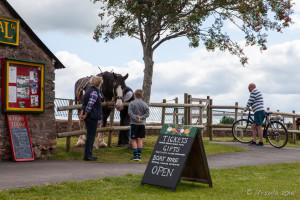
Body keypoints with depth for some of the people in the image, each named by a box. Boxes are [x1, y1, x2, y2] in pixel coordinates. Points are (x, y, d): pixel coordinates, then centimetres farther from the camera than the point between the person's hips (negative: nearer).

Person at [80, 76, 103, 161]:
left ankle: (88, 155, 21)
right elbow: (89, 105, -23)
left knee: (90, 136, 15)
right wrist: (85, 115, -15)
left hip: (89, 118, 10)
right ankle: (87, 156, 3)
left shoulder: (89, 90, 14)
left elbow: (84, 104, 14)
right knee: (91, 136, -3)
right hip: (92, 118, -10)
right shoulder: (94, 92, -16)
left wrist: (82, 113, 6)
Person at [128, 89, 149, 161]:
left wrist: (136, 118, -13)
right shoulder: (144, 104, 4)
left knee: (134, 139, 3)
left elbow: (130, 112, -14)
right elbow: (147, 113, -3)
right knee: (140, 139, 5)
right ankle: (139, 155, 5)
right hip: (142, 124, 3)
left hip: (134, 123, -3)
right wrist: (141, 118, -8)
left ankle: (136, 155, -1)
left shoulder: (132, 103, -5)